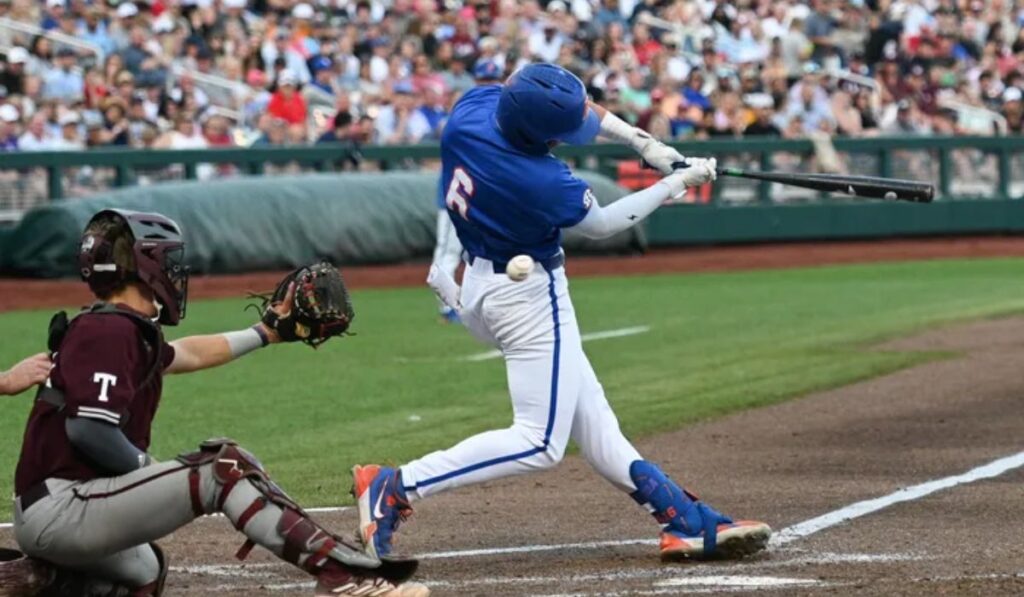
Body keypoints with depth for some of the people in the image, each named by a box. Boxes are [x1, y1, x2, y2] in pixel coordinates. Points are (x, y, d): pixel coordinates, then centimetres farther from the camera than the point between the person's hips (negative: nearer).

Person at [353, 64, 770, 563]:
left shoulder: (474, 105, -13)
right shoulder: (543, 183, -32)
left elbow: (577, 105, 4)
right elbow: (601, 224, -10)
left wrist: (641, 141, -1)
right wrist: (677, 183, 0)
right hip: (528, 296, -10)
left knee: (588, 413, 12)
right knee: (540, 442, -4)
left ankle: (685, 521, 18)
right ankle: (394, 488, -9)